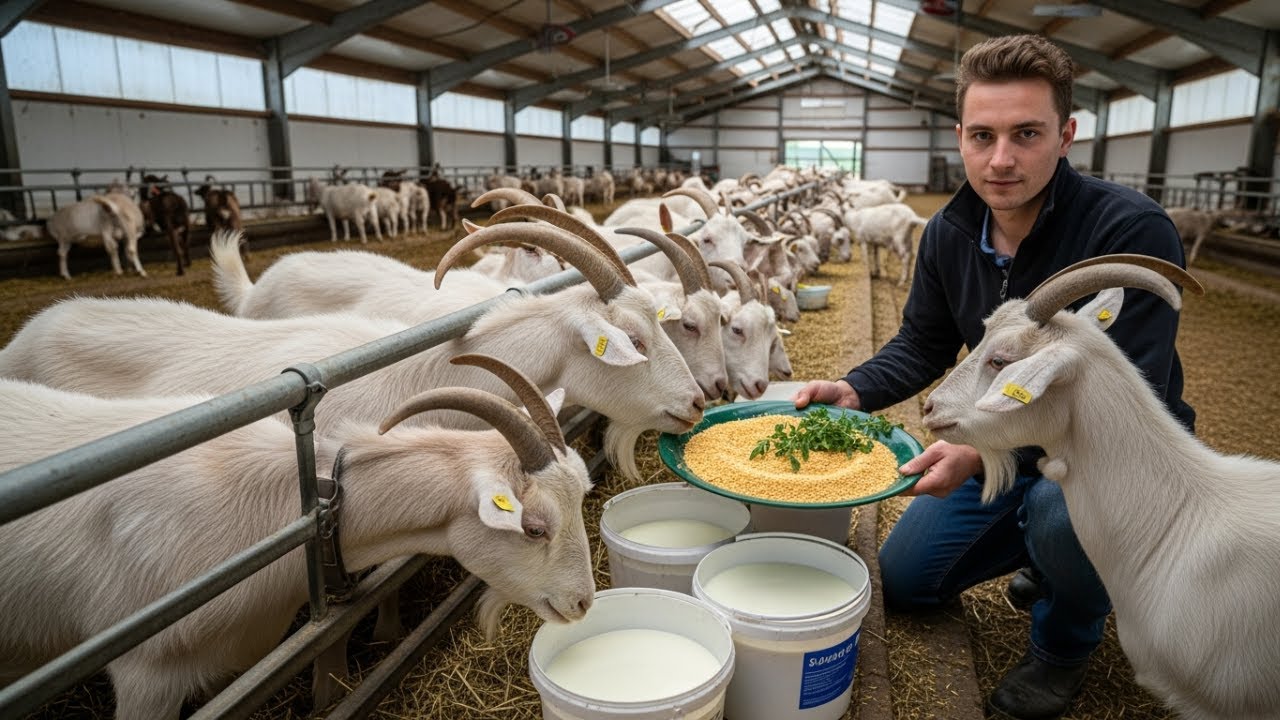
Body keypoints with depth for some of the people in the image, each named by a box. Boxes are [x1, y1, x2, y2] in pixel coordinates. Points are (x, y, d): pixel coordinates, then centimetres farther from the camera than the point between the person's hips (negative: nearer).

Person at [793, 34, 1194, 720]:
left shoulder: (1132, 232, -28)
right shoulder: (948, 234, -9)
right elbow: (923, 344, 2)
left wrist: (985, 451, -44)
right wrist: (854, 390, -18)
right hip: (1003, 443, 6)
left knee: (1064, 507, -40)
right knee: (902, 581, 8)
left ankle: (1065, 643, -4)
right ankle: (1044, 547, 29)